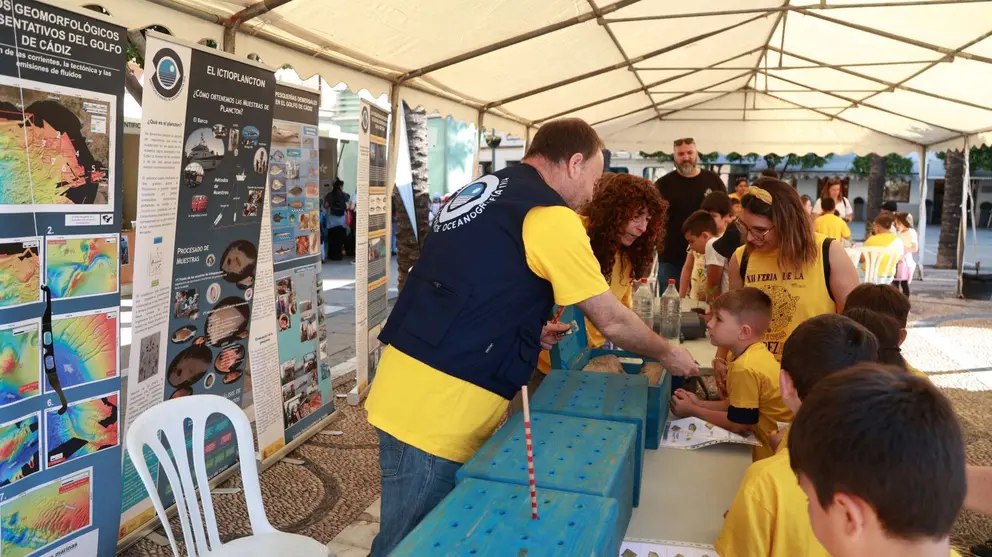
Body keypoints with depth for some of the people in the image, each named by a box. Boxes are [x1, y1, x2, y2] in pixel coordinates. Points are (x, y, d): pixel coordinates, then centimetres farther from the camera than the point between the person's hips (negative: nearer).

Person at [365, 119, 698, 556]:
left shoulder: (475, 193, 16)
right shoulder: (551, 216, -11)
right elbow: (612, 321, -3)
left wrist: (529, 331, 22)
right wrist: (667, 354, 15)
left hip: (408, 389, 9)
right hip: (439, 407, -9)